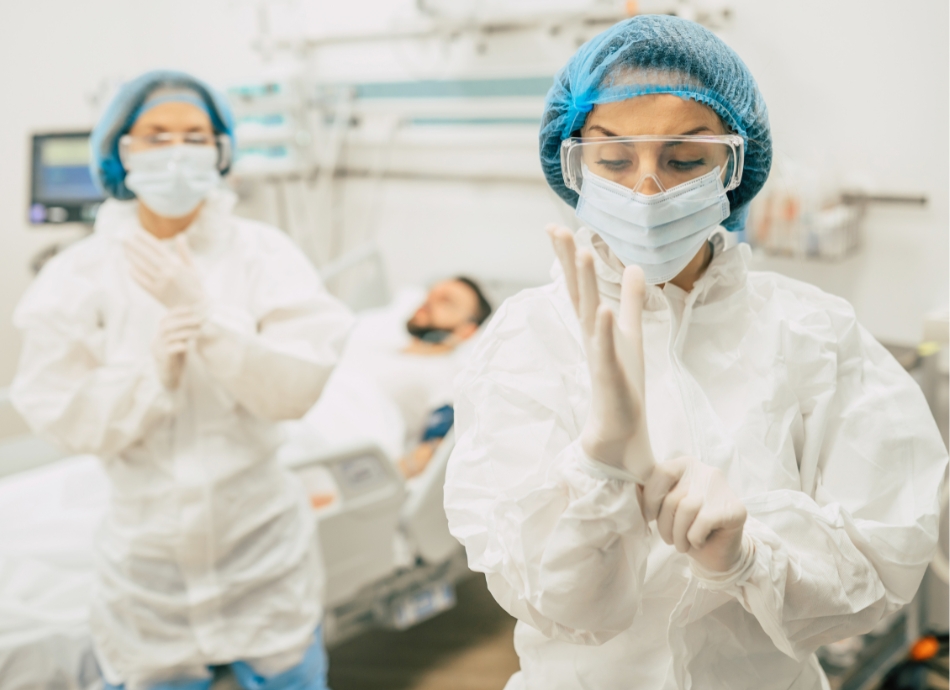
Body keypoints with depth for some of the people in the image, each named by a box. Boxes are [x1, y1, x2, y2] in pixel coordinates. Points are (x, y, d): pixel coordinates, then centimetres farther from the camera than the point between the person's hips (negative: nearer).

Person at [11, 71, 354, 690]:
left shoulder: (264, 253, -9)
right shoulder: (81, 273, -6)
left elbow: (298, 390, -14)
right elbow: (67, 419, -7)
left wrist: (205, 318, -25)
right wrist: (152, 371, -23)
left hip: (263, 547, 0)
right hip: (148, 553, 1)